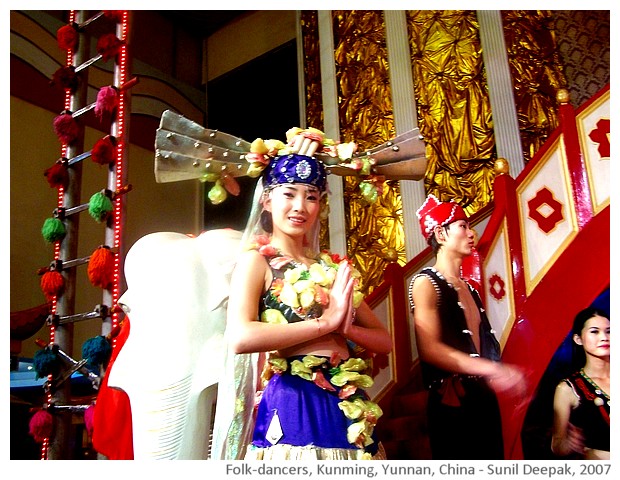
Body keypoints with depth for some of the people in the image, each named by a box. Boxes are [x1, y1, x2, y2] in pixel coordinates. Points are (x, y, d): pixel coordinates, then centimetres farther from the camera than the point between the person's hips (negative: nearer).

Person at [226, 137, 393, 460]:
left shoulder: (332, 265, 10)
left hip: (347, 408, 6)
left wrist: (345, 327, -10)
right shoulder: (256, 260, -4)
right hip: (292, 406, -5)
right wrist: (325, 322, -16)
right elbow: (240, 338, -23)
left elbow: (384, 341, 11)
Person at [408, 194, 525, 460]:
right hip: (452, 404, -7)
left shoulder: (468, 288, 15)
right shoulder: (426, 282, -9)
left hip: (485, 400, 7)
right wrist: (493, 370, -21)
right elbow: (430, 349, -19)